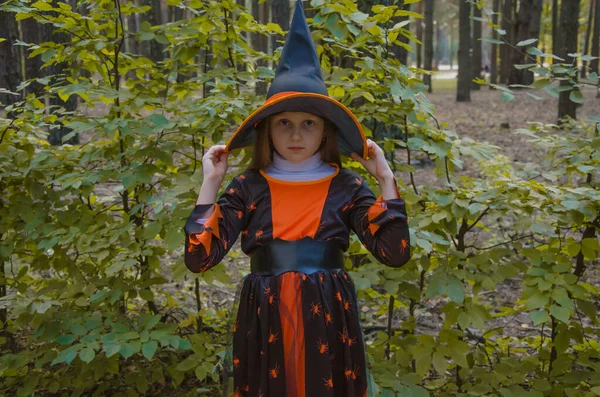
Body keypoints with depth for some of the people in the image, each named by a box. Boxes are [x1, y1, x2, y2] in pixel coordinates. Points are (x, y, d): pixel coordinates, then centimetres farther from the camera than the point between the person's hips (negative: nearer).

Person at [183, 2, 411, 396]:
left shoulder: (346, 186, -2)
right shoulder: (248, 186, -2)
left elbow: (395, 252, -10)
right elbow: (200, 257, -10)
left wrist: (386, 178, -8)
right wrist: (211, 182, -9)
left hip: (329, 319, 0)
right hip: (265, 322, 0)